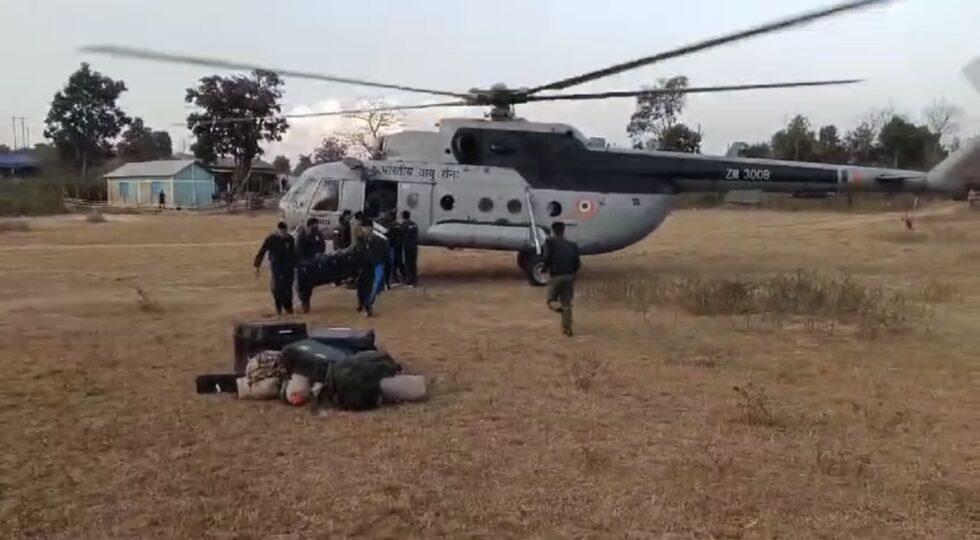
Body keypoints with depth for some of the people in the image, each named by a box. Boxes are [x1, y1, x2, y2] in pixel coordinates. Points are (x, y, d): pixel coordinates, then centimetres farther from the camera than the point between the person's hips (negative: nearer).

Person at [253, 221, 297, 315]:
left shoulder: (290, 239, 1)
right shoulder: (271, 239, -9)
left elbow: (293, 253, 13)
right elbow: (261, 252, -7)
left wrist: (295, 265, 17)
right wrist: (257, 266, -9)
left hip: (288, 267, 3)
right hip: (276, 266, -2)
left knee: (288, 287, 2)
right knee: (277, 287, -5)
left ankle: (288, 306, 16)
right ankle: (278, 306, 10)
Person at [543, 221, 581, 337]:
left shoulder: (549, 241, 3)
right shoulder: (572, 244, 12)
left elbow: (547, 257, -10)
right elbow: (577, 262, 4)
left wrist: (546, 268, 7)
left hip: (556, 276, -3)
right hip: (569, 276, 3)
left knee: (551, 301, 12)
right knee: (567, 303, 12)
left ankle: (558, 307, -21)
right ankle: (567, 328, 8)